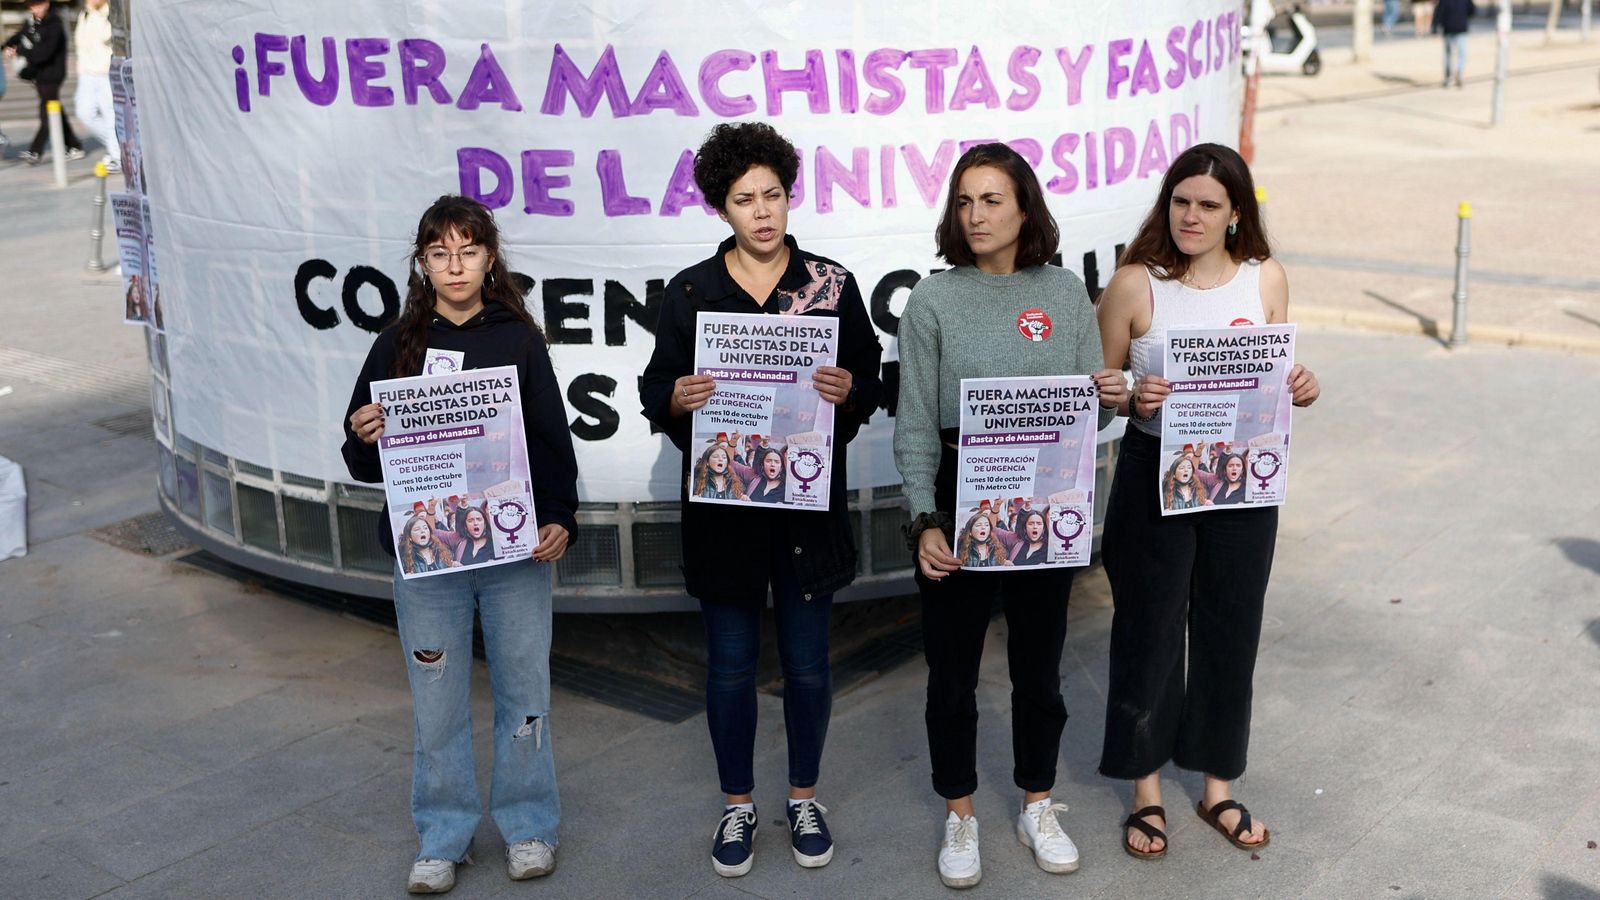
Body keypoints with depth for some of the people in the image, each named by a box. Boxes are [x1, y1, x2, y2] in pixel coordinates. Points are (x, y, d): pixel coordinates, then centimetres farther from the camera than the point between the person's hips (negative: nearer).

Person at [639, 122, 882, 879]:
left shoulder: (832, 284, 1)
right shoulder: (689, 292, 0)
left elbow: (871, 384, 2)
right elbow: (656, 389, 3)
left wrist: (848, 390, -20)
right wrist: (677, 398, -19)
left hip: (810, 503, 0)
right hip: (723, 505, 0)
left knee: (807, 659, 10)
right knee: (730, 662, 9)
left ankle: (804, 797, 30)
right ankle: (737, 806, 27)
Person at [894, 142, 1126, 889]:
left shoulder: (1064, 293, 2)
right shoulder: (934, 301, -4)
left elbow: (1088, 407, 7)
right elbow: (915, 424, -6)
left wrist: (1107, 396, -17)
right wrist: (925, 519, -15)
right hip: (959, 503, -2)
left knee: (1039, 663, 14)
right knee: (952, 669, 8)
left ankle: (1038, 807, 34)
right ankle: (959, 817, 27)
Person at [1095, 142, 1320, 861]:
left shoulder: (1265, 278, 1)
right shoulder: (1135, 284, -9)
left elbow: (1274, 375, 11)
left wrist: (1301, 389, -10)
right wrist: (1134, 399, -23)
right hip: (1153, 476, -3)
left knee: (1230, 628, 12)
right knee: (1150, 628, 7)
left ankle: (1218, 786, 31)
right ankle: (1147, 790, 26)